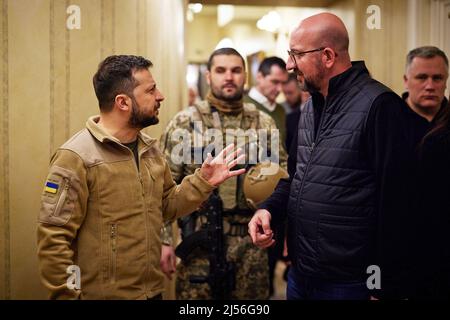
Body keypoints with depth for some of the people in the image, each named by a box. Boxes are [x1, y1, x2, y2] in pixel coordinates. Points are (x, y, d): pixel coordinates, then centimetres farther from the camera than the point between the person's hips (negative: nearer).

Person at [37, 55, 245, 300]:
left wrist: (202, 181, -1)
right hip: (101, 294, -7)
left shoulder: (150, 149, 6)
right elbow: (53, 239, -18)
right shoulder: (76, 157, -18)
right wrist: (66, 295, -17)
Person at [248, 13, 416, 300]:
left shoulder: (379, 106, -17)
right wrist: (270, 209, -1)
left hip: (347, 281, -8)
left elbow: (394, 202, -18)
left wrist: (386, 287, -15)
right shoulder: (311, 106, 11)